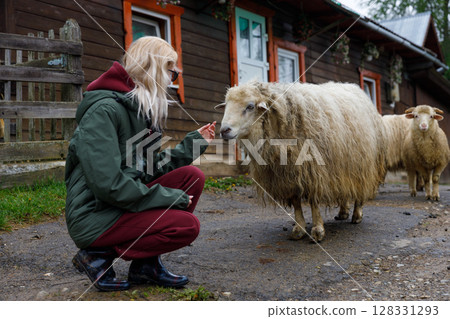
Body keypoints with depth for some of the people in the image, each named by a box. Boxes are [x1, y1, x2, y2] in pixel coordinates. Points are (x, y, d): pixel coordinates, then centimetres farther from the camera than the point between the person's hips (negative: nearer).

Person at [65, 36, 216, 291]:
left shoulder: (139, 110, 13)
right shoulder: (104, 109, -19)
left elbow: (151, 168, 12)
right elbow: (108, 184, -26)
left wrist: (194, 141, 12)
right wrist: (170, 197, -20)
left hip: (124, 206, 9)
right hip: (95, 217, -9)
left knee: (192, 176, -1)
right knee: (187, 225, -19)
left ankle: (147, 263, 4)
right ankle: (98, 256, -3)